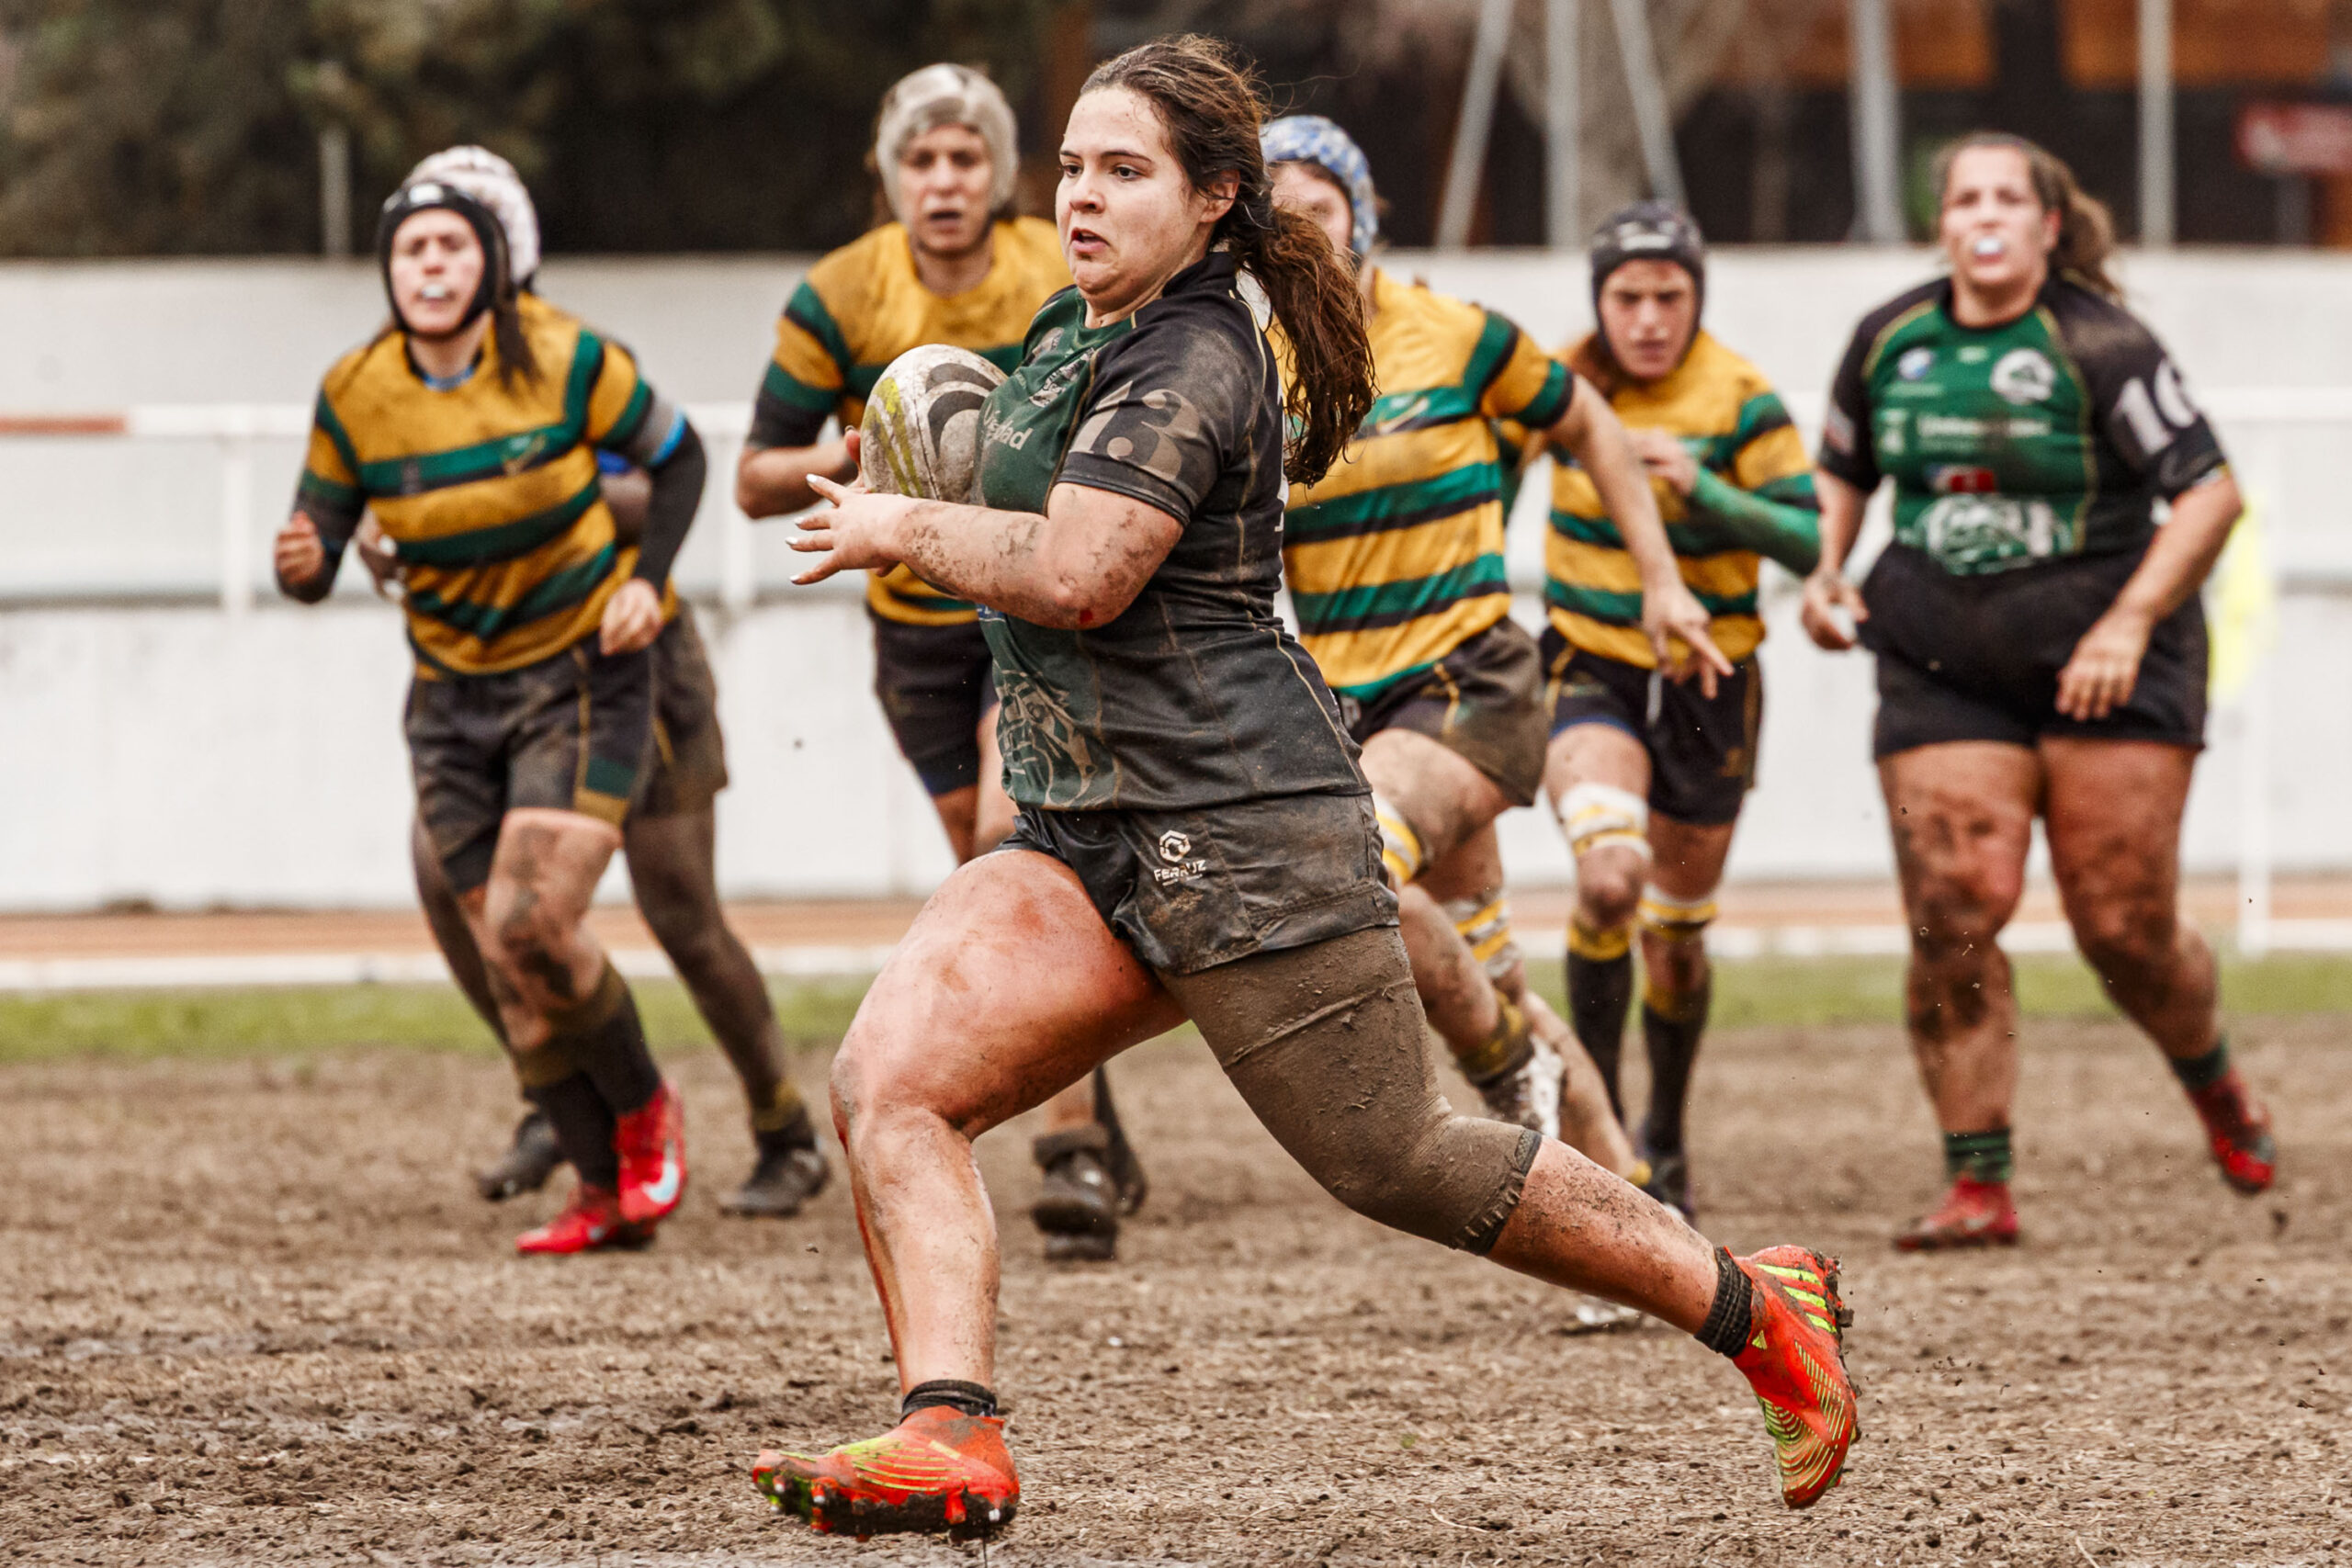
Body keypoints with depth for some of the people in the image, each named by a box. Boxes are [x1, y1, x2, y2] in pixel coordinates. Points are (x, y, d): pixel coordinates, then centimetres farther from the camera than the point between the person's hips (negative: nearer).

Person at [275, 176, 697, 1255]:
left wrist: (647, 578, -12)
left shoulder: (565, 360, -13)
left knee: (529, 923, -20)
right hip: (454, 696, 4)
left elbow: (677, 457, 2)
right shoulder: (355, 396, -6)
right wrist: (302, 566, -25)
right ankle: (607, 1194, 14)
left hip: (583, 673, -4)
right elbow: (318, 544, -1)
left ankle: (642, 1113, 7)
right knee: (507, 963, 1)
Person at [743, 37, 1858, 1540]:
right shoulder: (1074, 333, 17)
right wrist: (927, 516, 18)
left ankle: (1754, 1305, 15)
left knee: (1400, 1163, -2)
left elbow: (1075, 575, -26)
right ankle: (952, 1441, -23)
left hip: (1237, 826, -9)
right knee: (888, 1078, -12)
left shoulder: (1188, 364, -14)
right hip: (1091, 840, 9)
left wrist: (905, 531, -10)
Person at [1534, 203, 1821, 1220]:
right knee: (1608, 878, -26)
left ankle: (1664, 1141, 36)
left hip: (1708, 679, 0)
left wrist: (1702, 488, -29)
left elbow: (1811, 542, -18)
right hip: (1590, 668, 0)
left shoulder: (1739, 400, -12)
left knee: (1675, 939, 10)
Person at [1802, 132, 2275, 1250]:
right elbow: (1842, 467, 24)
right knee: (1953, 916, -11)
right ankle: (1979, 1186, -6)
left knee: (2126, 929, -3)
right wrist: (1825, 571, 6)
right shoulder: (1889, 341, 5)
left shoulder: (2100, 346, -10)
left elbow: (2209, 494, -11)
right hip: (1942, 676, 3)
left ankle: (2213, 1084, 30)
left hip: (2106, 667, -3)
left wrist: (2129, 622, -20)